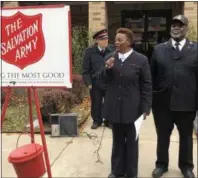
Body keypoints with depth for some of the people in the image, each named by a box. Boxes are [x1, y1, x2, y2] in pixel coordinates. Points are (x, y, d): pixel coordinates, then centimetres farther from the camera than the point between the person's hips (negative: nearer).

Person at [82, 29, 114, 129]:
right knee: (96, 104, 12)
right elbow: (86, 69, -5)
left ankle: (108, 120, 30)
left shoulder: (112, 50, -4)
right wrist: (88, 83, -11)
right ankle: (97, 120, 31)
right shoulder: (89, 51, -7)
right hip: (95, 83, -1)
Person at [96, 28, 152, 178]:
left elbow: (147, 85, -5)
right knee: (117, 141, 16)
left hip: (132, 108, -3)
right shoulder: (110, 58, 3)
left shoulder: (141, 60, -7)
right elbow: (101, 78, 6)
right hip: (114, 107, 3)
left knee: (131, 141, 13)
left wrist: (146, 107, -8)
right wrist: (107, 68, -14)